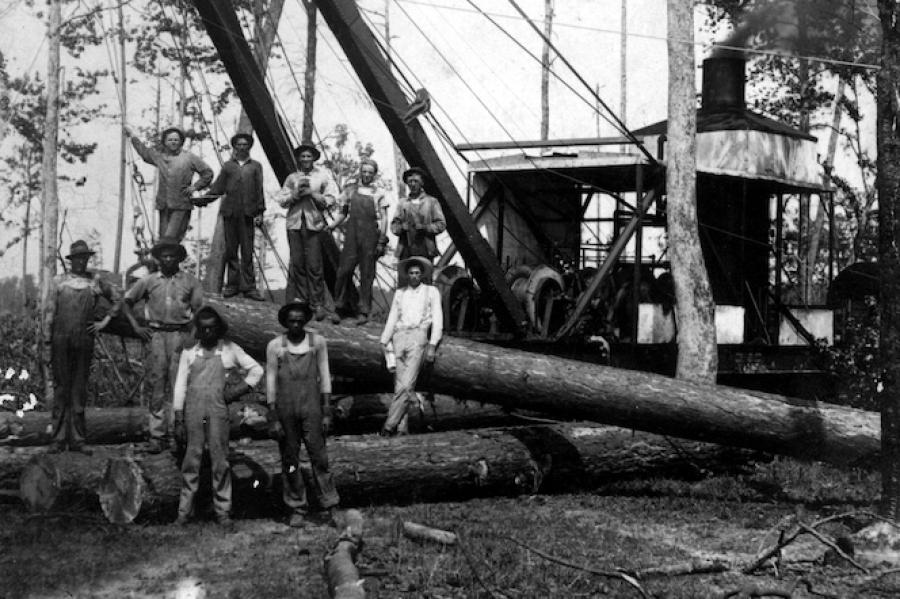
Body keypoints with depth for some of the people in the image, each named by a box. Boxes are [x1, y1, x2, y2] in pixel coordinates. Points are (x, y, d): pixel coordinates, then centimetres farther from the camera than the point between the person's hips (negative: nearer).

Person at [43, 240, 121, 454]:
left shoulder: (96, 281, 9)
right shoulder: (58, 282, 6)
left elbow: (116, 300, 21)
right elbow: (49, 312, 4)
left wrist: (105, 321, 11)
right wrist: (47, 341, -2)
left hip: (85, 340, 1)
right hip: (61, 340, -1)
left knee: (79, 389, 3)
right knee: (61, 388, 1)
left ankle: (77, 439, 6)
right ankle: (59, 438, 4)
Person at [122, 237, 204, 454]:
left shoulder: (190, 281, 6)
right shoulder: (149, 281, 8)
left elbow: (199, 309, 9)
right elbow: (127, 302, 16)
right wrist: (136, 326, 5)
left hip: (180, 334, -1)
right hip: (156, 335, 1)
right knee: (157, 385, 0)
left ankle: (174, 432, 3)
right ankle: (156, 435, 2)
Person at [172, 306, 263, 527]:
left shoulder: (230, 350, 8)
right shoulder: (189, 352, 8)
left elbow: (256, 370, 14)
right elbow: (180, 386, 7)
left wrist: (240, 389, 0)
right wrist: (178, 421, 2)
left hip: (218, 410, 0)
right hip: (193, 410, 0)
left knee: (220, 460, -2)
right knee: (191, 459, 0)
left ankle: (222, 511, 4)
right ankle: (185, 511, 5)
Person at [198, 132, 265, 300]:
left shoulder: (256, 166, 11)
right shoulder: (228, 166, 14)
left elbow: (259, 190, 7)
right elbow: (217, 188, 13)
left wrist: (259, 212, -1)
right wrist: (200, 201, 3)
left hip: (247, 213, -1)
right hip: (229, 212, 1)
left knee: (247, 251, -3)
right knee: (230, 250, 2)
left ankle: (248, 286, -1)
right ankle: (232, 285, 8)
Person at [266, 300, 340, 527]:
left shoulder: (317, 342, 1)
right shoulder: (275, 346, -2)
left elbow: (324, 378, 5)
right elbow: (270, 382, 1)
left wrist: (326, 413, 1)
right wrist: (273, 419, -1)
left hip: (311, 407, 0)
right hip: (285, 409, 0)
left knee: (319, 457, -3)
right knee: (290, 461, 5)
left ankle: (331, 505, 3)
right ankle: (297, 508, 13)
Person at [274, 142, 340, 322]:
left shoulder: (323, 175, 9)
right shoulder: (292, 178, 15)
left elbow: (330, 200, 4)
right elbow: (282, 201, 10)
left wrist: (311, 193, -8)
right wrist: (296, 193, -6)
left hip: (314, 224, -2)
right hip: (294, 224, 2)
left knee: (314, 265, -8)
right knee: (297, 263, -2)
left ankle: (317, 305, -4)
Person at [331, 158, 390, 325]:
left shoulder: (378, 193, 6)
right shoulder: (350, 189, 11)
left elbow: (383, 218, 4)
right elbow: (343, 213, 16)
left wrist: (381, 241, -4)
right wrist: (332, 225, -2)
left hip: (370, 236, -1)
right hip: (352, 234, 1)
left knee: (367, 274, -1)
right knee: (345, 269, -7)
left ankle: (363, 311, 2)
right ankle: (341, 305, 4)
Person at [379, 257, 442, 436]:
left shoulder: (431, 292, 11)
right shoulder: (400, 293, 20)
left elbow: (437, 320, 5)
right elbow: (392, 319, 20)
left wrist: (432, 345, -5)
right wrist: (384, 343, 10)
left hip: (418, 337, -3)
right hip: (398, 338, 3)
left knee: (406, 384, -16)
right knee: (399, 386, -2)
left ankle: (390, 425, -17)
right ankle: (402, 427, -1)